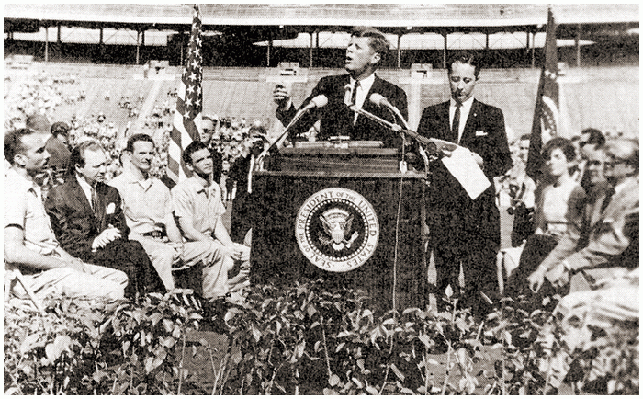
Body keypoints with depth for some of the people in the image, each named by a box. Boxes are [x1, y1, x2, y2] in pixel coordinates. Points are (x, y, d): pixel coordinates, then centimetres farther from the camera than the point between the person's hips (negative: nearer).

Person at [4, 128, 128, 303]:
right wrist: (64, 264, -17)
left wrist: (69, 258, 4)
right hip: (36, 276, -11)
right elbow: (13, 253, -27)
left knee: (120, 278, 9)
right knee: (113, 292, -21)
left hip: (51, 263, 11)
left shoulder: (31, 186, 16)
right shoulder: (13, 191, -18)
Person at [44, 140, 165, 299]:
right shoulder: (58, 195, 0)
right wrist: (94, 241, -18)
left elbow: (122, 227, 18)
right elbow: (65, 240, -3)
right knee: (134, 251, -30)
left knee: (134, 247, -30)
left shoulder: (111, 193, 19)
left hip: (110, 248, 5)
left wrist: (114, 233, -7)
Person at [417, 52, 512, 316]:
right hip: (440, 205, 1)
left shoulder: (491, 116, 11)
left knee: (480, 276, -7)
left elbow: (504, 163, 4)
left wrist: (478, 160, -14)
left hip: (478, 207, -1)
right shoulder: (431, 115, 16)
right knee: (443, 276, 0)